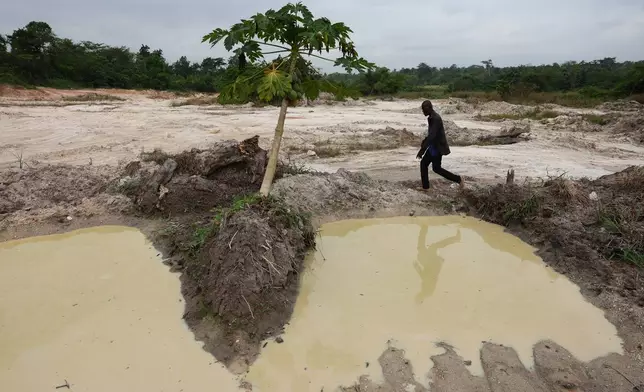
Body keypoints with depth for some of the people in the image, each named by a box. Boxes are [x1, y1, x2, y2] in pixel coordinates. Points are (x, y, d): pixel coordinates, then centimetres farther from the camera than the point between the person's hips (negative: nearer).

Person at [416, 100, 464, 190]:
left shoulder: (436, 119, -24)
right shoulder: (431, 117, 7)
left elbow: (431, 136, -30)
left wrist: (422, 150, -32)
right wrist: (423, 143, 24)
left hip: (438, 147, -10)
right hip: (433, 146, 10)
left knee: (436, 168, -1)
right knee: (423, 163, 10)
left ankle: (458, 179, 11)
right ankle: (425, 186, 17)